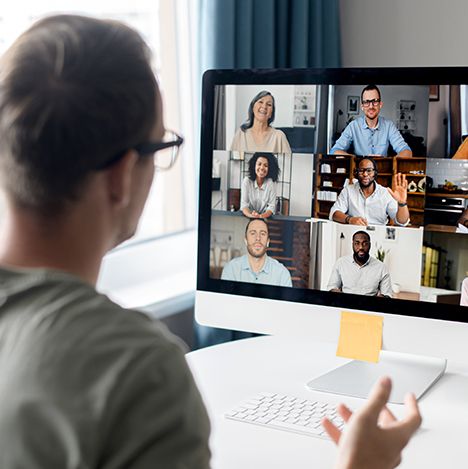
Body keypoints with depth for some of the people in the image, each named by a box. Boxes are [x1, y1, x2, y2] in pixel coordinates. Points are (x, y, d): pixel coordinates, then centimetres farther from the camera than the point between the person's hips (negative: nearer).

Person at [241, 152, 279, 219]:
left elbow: (271, 206, -10)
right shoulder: (247, 181, -6)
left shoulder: (272, 182, -7)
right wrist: (251, 215, -32)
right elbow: (244, 204, -10)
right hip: (248, 217, 0)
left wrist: (260, 216, -31)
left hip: (265, 217, 0)